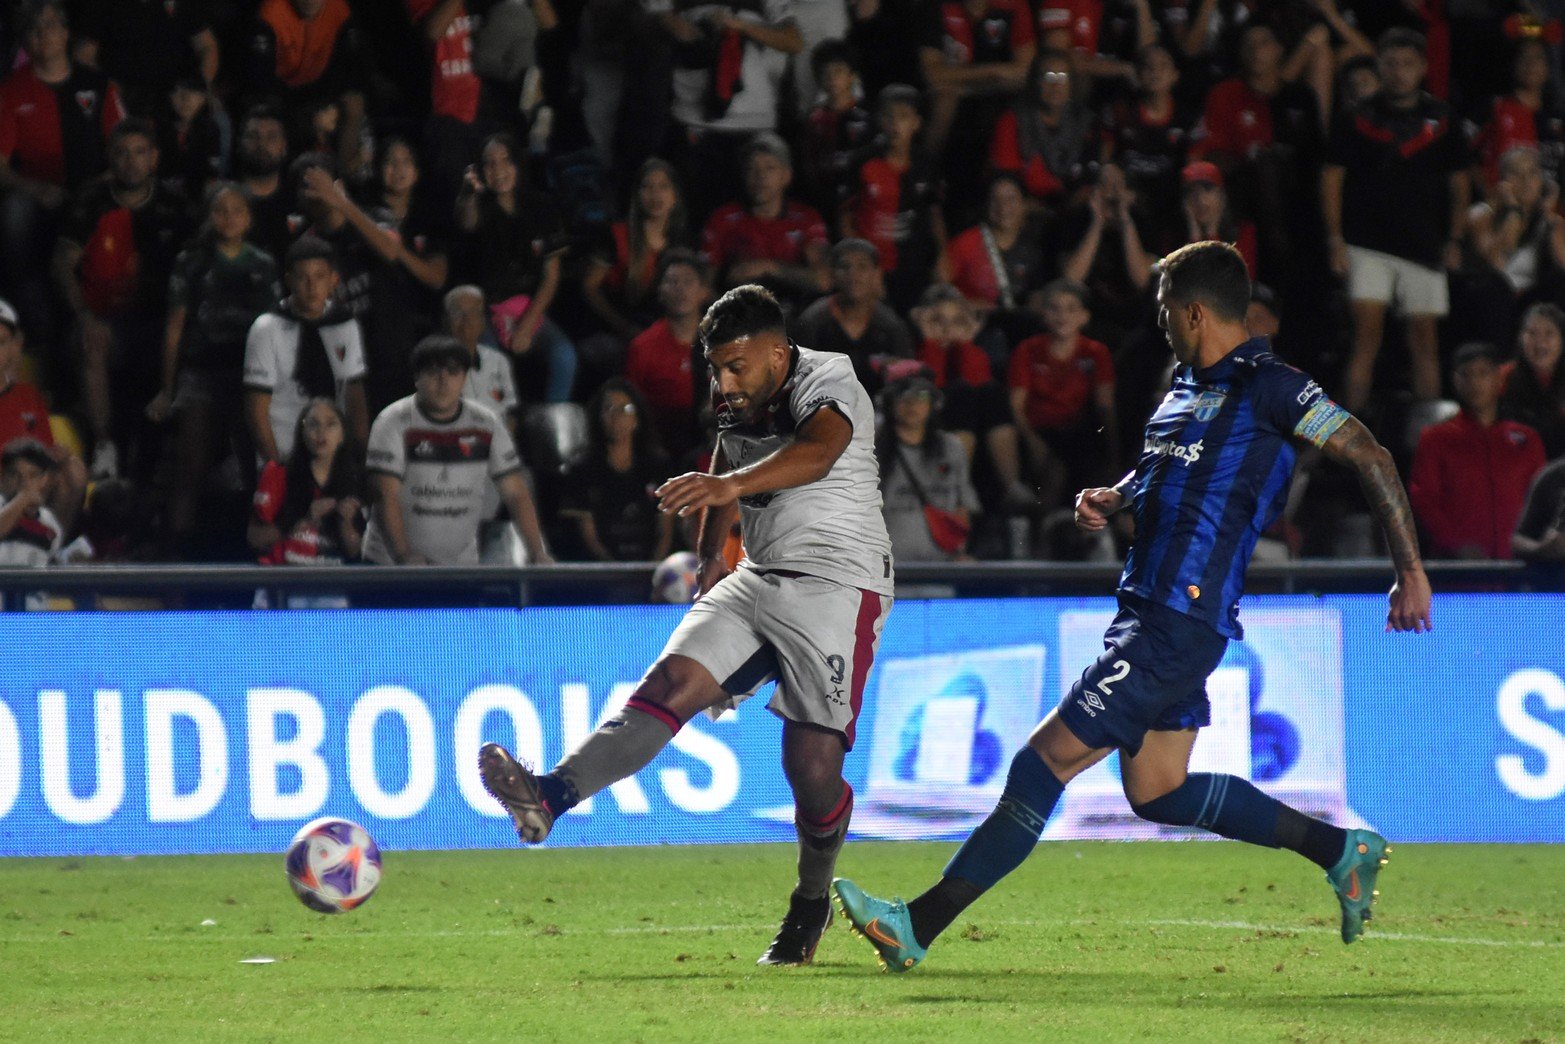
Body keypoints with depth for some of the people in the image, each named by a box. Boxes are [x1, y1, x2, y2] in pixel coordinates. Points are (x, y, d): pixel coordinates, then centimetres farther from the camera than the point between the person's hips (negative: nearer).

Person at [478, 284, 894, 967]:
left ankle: (812, 904, 14)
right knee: (670, 683, -17)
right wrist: (710, 557, 38)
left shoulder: (829, 385, -15)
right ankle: (551, 797, -35)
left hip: (839, 584, -6)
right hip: (757, 578, 7)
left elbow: (816, 455, -39)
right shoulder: (737, 403, 9)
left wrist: (731, 485, -56)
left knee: (813, 763, -12)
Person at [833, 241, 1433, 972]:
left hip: (1178, 625, -10)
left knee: (1046, 761, -9)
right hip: (1147, 610, 10)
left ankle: (919, 926, -7)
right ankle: (1340, 851, 22)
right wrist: (1110, 500, 12)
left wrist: (1411, 572, -11)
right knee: (1158, 792, 13)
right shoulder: (1187, 385, 16)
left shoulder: (1267, 387, -11)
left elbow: (1370, 457, -10)